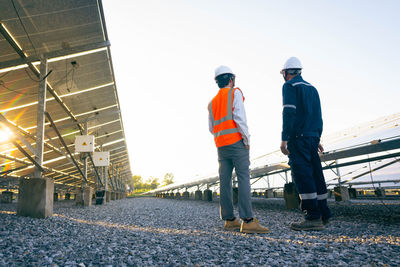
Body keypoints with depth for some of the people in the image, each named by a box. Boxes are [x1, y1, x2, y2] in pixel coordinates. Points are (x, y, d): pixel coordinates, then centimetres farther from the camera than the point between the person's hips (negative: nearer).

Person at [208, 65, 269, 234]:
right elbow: (239, 117, -12)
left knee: (225, 181, 3)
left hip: (221, 144, 7)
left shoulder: (213, 101, 21)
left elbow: (211, 128, 19)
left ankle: (229, 220, 6)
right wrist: (247, 139, -9)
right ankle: (247, 220, -17)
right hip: (236, 141, -7)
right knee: (243, 179, -11)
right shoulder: (235, 93, 1)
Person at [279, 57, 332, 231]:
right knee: (315, 174, 10)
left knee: (302, 175, -9)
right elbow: (318, 116, 21)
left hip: (298, 136, -8)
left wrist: (284, 139, -17)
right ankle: (323, 214, 15)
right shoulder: (312, 88, 22)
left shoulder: (289, 86, -2)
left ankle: (313, 218, -10)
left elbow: (289, 113, -15)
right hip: (312, 137, 8)